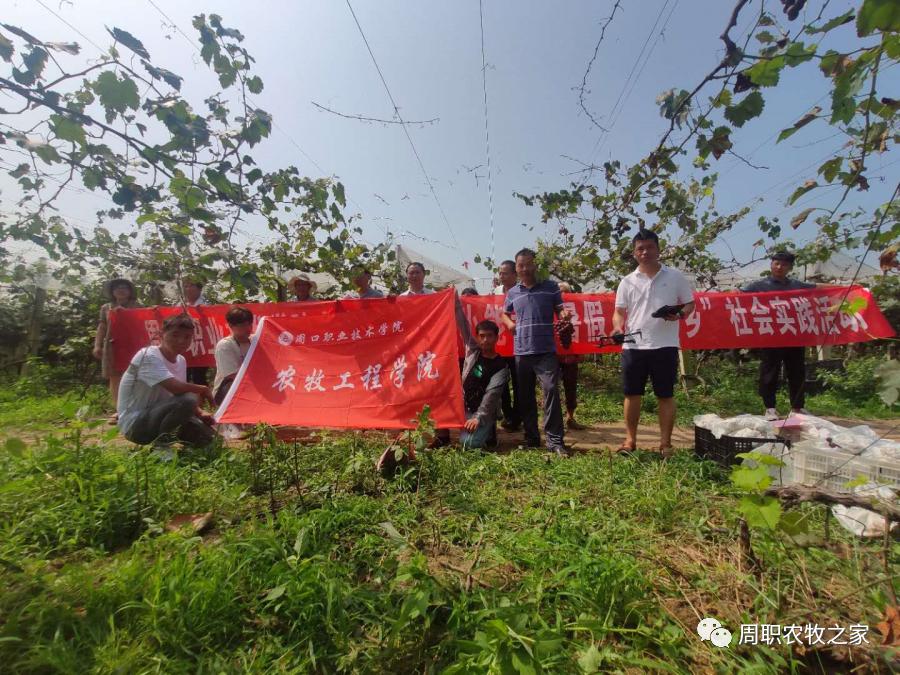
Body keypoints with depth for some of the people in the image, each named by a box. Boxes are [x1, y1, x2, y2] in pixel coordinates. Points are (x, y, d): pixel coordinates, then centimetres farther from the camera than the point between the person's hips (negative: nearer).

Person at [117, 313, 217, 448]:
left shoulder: (181, 361, 4)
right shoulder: (149, 356, -20)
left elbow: (180, 393, 10)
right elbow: (175, 387, -36)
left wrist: (200, 414, -7)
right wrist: (203, 389, -17)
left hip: (157, 416, 7)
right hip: (135, 423, -7)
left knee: (206, 434, -3)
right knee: (188, 399, -31)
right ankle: (161, 442, -9)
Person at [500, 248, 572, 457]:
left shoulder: (550, 287, 5)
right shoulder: (512, 293, 12)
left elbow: (560, 309, 4)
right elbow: (504, 314, 26)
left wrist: (565, 314, -19)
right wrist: (509, 323, 5)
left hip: (546, 351, -3)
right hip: (521, 352, 4)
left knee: (551, 391, -11)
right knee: (525, 397, 10)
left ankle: (555, 440, -1)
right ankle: (531, 437, 24)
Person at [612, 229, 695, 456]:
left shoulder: (675, 276, 6)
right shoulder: (627, 282, 8)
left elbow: (690, 303, 9)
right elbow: (619, 311, 8)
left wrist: (680, 314, -13)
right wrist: (618, 327, -12)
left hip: (665, 345, -1)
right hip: (633, 346, 1)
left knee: (666, 395, 6)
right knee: (632, 394, 6)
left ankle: (665, 443, 19)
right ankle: (630, 440, 19)